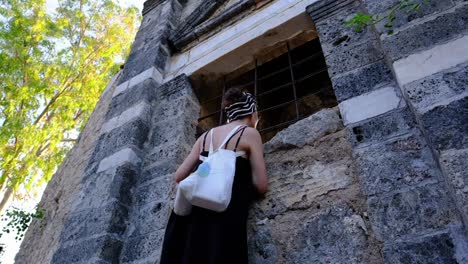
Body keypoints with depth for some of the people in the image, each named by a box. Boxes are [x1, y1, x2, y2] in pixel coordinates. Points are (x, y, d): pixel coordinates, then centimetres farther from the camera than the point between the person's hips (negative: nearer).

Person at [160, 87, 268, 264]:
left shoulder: (206, 135, 21)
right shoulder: (250, 133, 7)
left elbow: (179, 176, 16)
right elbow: (261, 186, 1)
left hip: (189, 211, 6)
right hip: (222, 215, -5)